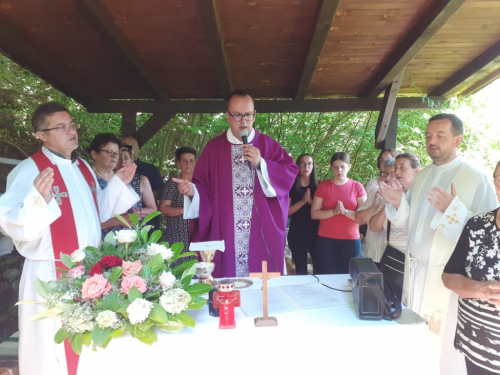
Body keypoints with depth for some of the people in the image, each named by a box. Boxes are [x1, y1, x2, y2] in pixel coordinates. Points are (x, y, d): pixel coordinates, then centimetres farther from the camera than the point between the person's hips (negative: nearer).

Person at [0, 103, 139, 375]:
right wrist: (39, 199, -37)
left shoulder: (83, 168, 9)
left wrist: (119, 184, 6)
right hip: (52, 275, -7)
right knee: (54, 351, 8)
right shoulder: (28, 171, -14)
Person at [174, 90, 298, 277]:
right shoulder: (213, 148, 7)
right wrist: (192, 190, -15)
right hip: (225, 233, 0)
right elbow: (203, 188, 6)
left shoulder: (269, 145, 6)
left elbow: (290, 174, -3)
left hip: (263, 234, 0)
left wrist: (261, 164, -15)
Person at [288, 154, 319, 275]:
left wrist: (311, 201, -13)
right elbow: (286, 211, -6)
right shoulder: (291, 186, 2)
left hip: (315, 232, 1)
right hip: (297, 233, -1)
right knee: (300, 269, 5)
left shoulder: (318, 186, 7)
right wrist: (303, 201, -17)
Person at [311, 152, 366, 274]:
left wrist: (345, 211, -17)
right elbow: (314, 214, -3)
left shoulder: (357, 186, 3)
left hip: (351, 240, 0)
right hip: (326, 240, 0)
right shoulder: (323, 186, 2)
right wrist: (334, 211, -16)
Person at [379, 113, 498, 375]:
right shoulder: (421, 176, 8)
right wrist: (398, 204, -7)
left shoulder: (476, 179, -12)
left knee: (445, 346, 7)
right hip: (415, 270, 6)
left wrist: (452, 210, -29)